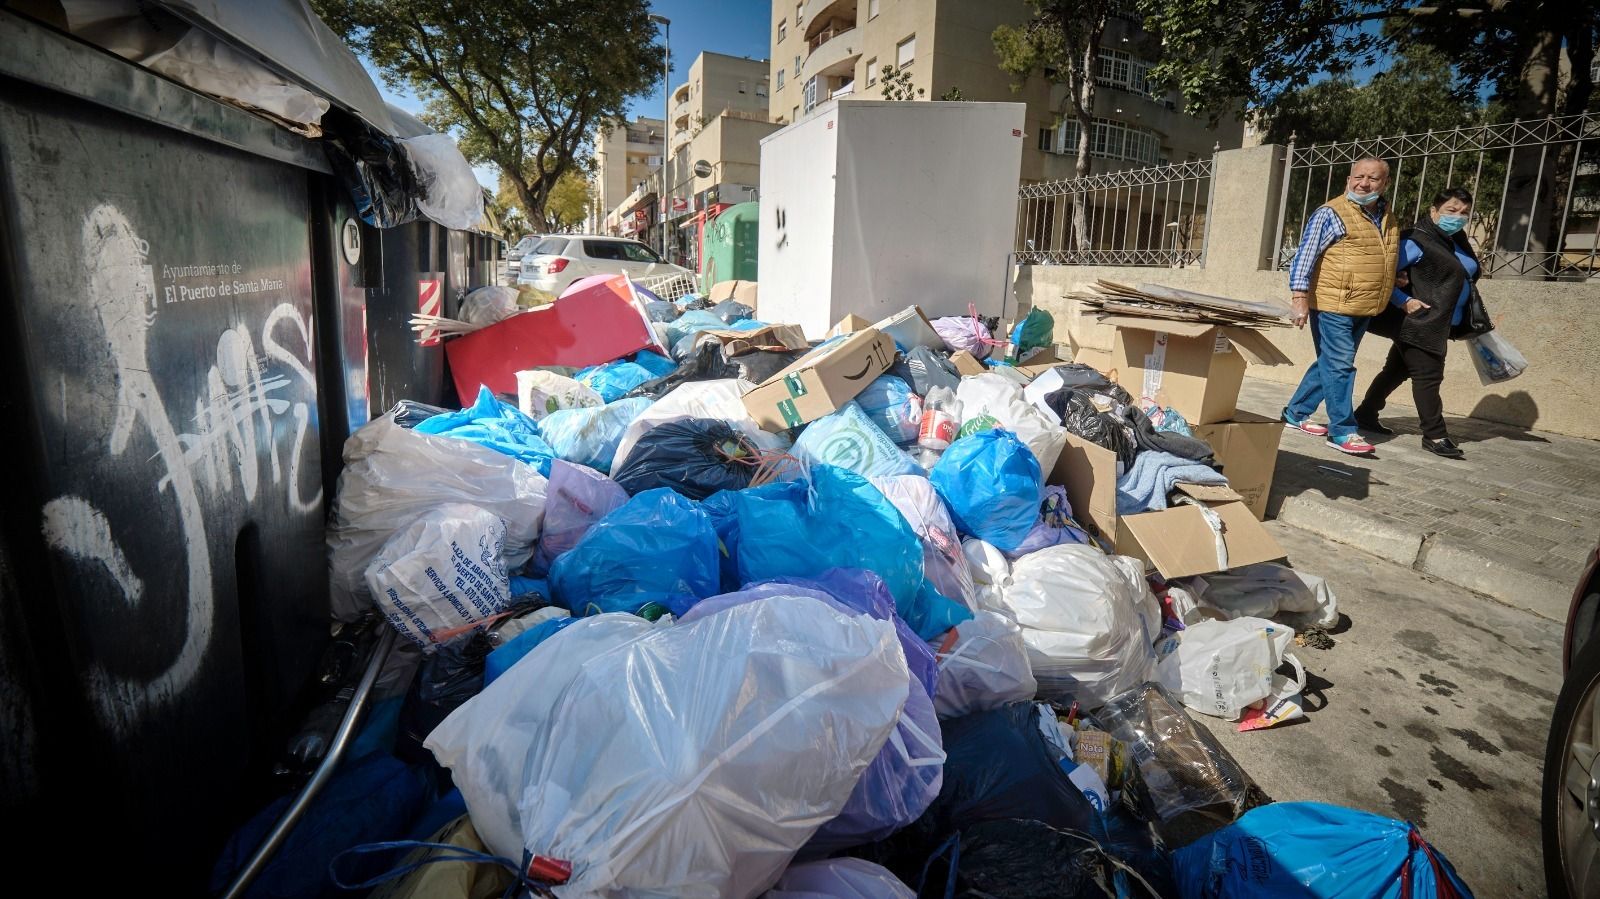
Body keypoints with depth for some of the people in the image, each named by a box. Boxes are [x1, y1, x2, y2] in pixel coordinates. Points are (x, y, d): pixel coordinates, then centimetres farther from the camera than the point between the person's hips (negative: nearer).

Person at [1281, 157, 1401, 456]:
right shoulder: (1331, 213, -9)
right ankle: (1342, 431, -1)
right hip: (1332, 306, -8)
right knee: (1339, 366, -7)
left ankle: (1296, 412, 26)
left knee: (1331, 363, 14)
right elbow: (1304, 257, -12)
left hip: (1363, 309, 8)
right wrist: (1300, 299, -18)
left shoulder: (1387, 217, 14)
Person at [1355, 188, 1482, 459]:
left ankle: (1366, 415, 24)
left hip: (1437, 325, 9)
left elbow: (1467, 281, 26)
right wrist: (1404, 301, -19)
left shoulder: (1458, 242, 15)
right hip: (1418, 323, -9)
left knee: (1397, 369, 14)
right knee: (1428, 376, -7)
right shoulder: (1417, 241, -13)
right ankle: (1435, 436, -2)